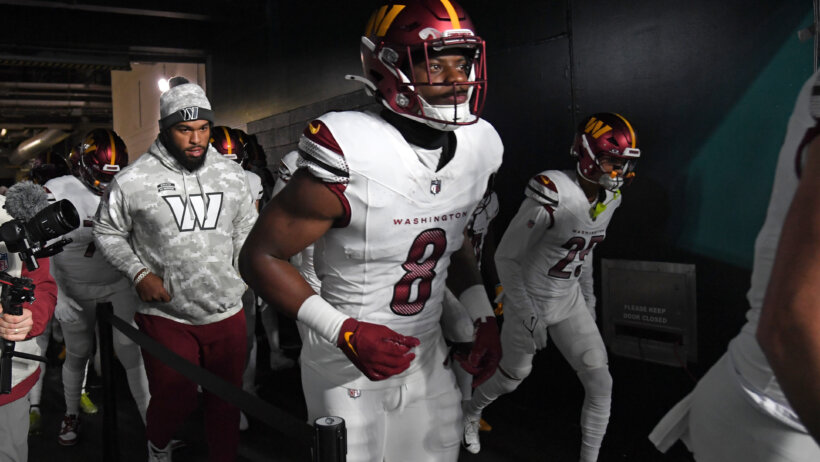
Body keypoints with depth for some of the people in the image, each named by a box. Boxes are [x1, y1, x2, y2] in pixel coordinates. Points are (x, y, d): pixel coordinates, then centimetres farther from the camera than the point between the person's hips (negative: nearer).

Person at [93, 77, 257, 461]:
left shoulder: (231, 174, 3)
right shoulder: (133, 180, -8)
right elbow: (108, 233, 3)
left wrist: (243, 276, 9)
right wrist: (139, 273, -9)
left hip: (227, 312, 3)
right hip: (166, 315, -3)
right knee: (175, 400, -1)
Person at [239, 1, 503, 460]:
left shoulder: (476, 150, -4)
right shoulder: (350, 160, -25)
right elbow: (260, 257, -17)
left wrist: (483, 315, 1)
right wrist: (345, 331, -26)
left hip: (429, 356, 6)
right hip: (349, 368, -6)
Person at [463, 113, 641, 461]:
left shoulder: (609, 199, -4)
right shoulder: (552, 196, -28)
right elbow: (505, 257, -20)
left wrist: (588, 296, 20)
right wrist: (527, 314, -20)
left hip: (568, 302, 6)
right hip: (528, 300, -6)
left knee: (601, 384, 0)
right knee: (514, 374, 17)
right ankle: (471, 412, 50)